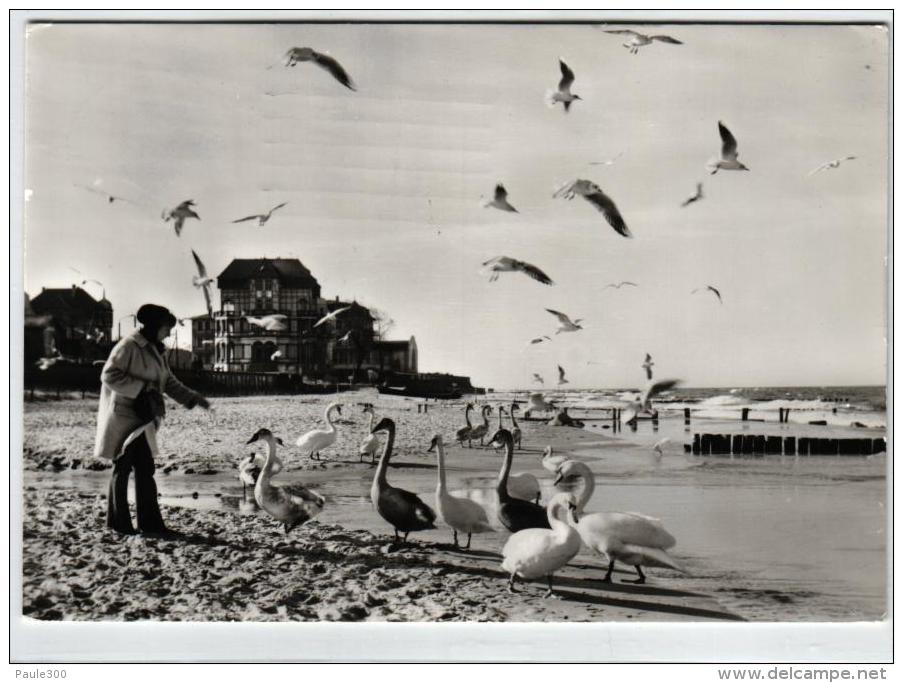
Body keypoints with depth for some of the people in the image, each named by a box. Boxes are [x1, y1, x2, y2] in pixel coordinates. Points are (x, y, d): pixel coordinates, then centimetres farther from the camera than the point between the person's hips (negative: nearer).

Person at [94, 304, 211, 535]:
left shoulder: (156, 350, 14)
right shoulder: (128, 346, -13)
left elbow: (168, 381, 16)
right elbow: (109, 375, -20)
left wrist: (192, 398, 4)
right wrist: (142, 387, -22)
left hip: (143, 419, 9)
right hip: (124, 417, -9)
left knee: (145, 470, 9)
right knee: (123, 467, 0)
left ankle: (150, 522, 13)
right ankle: (118, 521, 11)